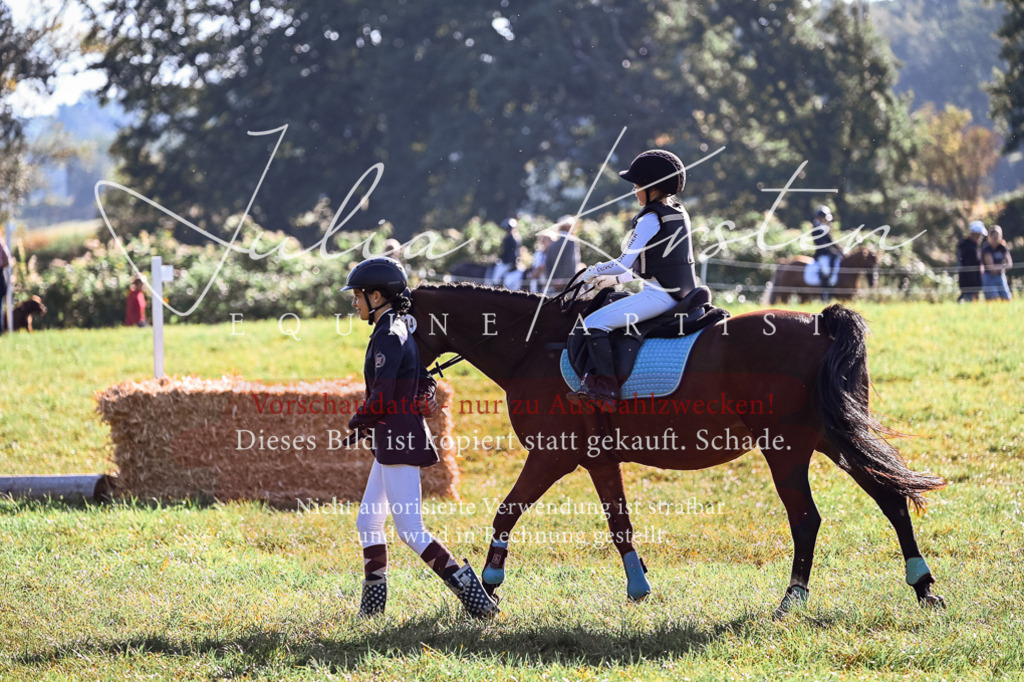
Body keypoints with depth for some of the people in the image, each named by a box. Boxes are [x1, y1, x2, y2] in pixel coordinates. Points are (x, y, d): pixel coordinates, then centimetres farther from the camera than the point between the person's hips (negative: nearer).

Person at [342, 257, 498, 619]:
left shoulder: (388, 336, -17)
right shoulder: (401, 331, 14)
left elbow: (381, 398, -22)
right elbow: (424, 385, 22)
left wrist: (357, 421, -5)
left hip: (398, 439, -11)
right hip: (394, 440, 11)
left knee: (410, 530, -10)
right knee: (368, 521, 16)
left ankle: (469, 589, -12)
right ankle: (373, 602, 23)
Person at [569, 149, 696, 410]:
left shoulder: (651, 219, -14)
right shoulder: (679, 214, 16)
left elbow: (625, 262, -15)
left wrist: (593, 272, 2)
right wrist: (615, 279, 22)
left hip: (660, 295, -10)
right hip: (681, 294, 10)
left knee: (595, 322, -14)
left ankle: (605, 390, -21)